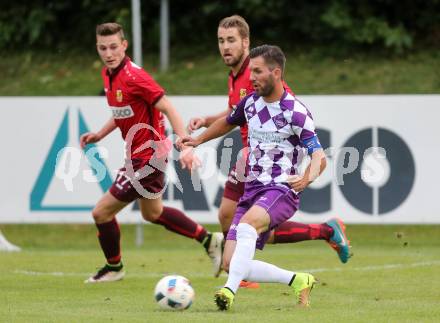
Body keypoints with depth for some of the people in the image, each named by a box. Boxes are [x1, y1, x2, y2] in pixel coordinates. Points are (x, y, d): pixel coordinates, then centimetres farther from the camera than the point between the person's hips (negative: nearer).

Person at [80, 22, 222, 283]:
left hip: (147, 156, -10)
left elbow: (169, 110, -25)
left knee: (102, 212, -1)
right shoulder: (108, 75, 4)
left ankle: (113, 268, 21)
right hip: (144, 153, 10)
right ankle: (209, 240, 34)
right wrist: (100, 135, 9)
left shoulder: (135, 77, -24)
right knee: (153, 213, 26)